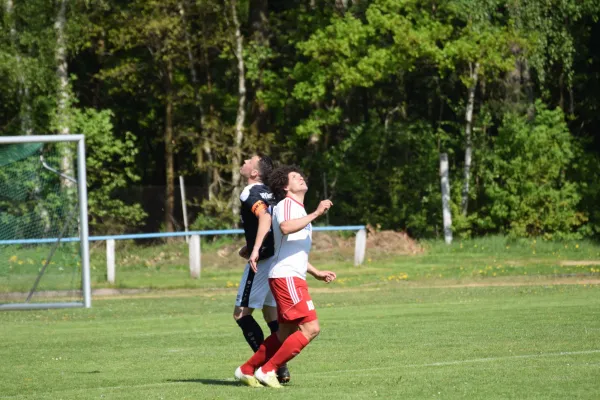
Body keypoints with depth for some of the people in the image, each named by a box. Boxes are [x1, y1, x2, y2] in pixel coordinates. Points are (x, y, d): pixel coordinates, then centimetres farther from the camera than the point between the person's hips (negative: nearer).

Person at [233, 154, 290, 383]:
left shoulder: (250, 194, -13)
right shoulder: (266, 193, 15)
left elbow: (265, 218, -30)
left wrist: (255, 250, -35)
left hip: (261, 261, -9)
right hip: (277, 258, 9)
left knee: (241, 313, -3)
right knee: (271, 312, 14)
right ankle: (281, 368, 10)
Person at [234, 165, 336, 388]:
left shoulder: (299, 210, 25)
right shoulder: (286, 205, -7)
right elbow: (285, 228, -31)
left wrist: (317, 273, 29)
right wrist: (315, 214, -31)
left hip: (294, 278, 10)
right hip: (286, 277, -10)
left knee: (285, 333, 12)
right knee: (310, 328, -16)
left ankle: (246, 371, 19)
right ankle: (267, 370, -12)